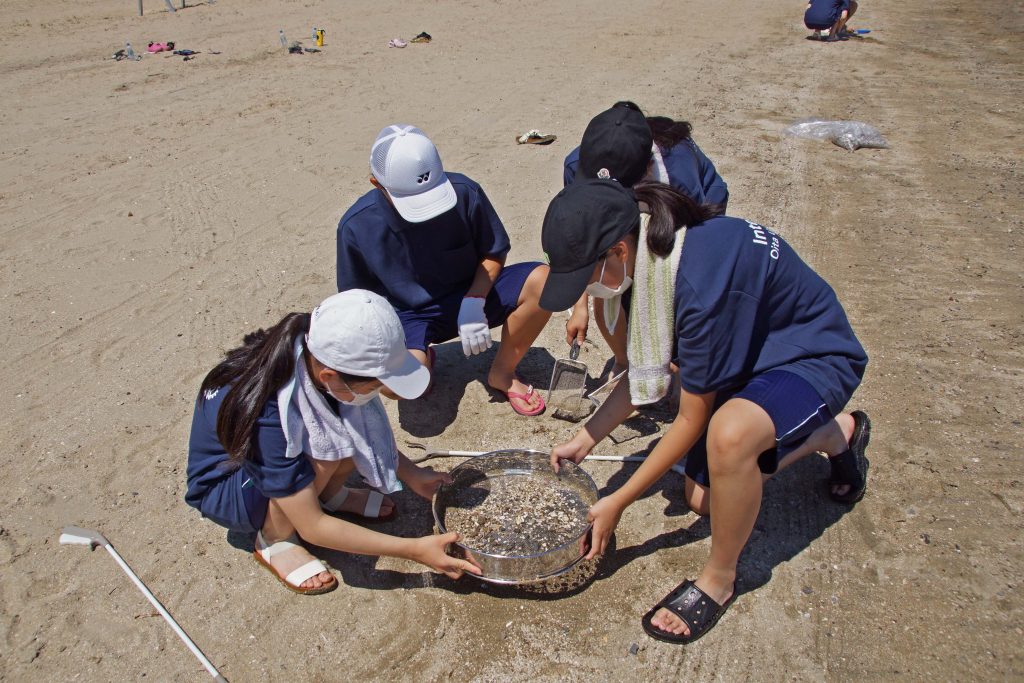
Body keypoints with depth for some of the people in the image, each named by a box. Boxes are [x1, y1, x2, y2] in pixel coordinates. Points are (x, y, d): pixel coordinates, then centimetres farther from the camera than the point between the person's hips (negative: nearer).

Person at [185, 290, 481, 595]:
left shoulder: (316, 356, -22)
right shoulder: (267, 416, -40)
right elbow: (313, 528, -32)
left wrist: (411, 474, -7)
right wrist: (414, 550, -29)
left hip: (275, 454, 6)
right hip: (221, 485, -6)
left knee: (356, 421, -19)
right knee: (322, 455, -33)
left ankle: (331, 495, 7)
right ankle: (273, 541, -7)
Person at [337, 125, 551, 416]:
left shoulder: (464, 193, -18)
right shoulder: (356, 226, -17)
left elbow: (494, 254, -3)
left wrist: (474, 302, -20)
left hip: (470, 296, 2)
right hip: (407, 315, -1)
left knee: (543, 281, -24)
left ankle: (502, 373, -2)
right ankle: (421, 357, 8)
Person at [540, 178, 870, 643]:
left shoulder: (701, 283, -38)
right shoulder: (646, 257, -13)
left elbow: (691, 420, -26)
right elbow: (650, 371, 1)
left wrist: (618, 503, -18)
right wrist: (586, 438, -3)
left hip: (814, 356, -9)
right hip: (752, 353, 9)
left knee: (728, 433, -40)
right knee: (704, 498, 13)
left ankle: (720, 578, -11)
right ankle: (836, 433, 32)